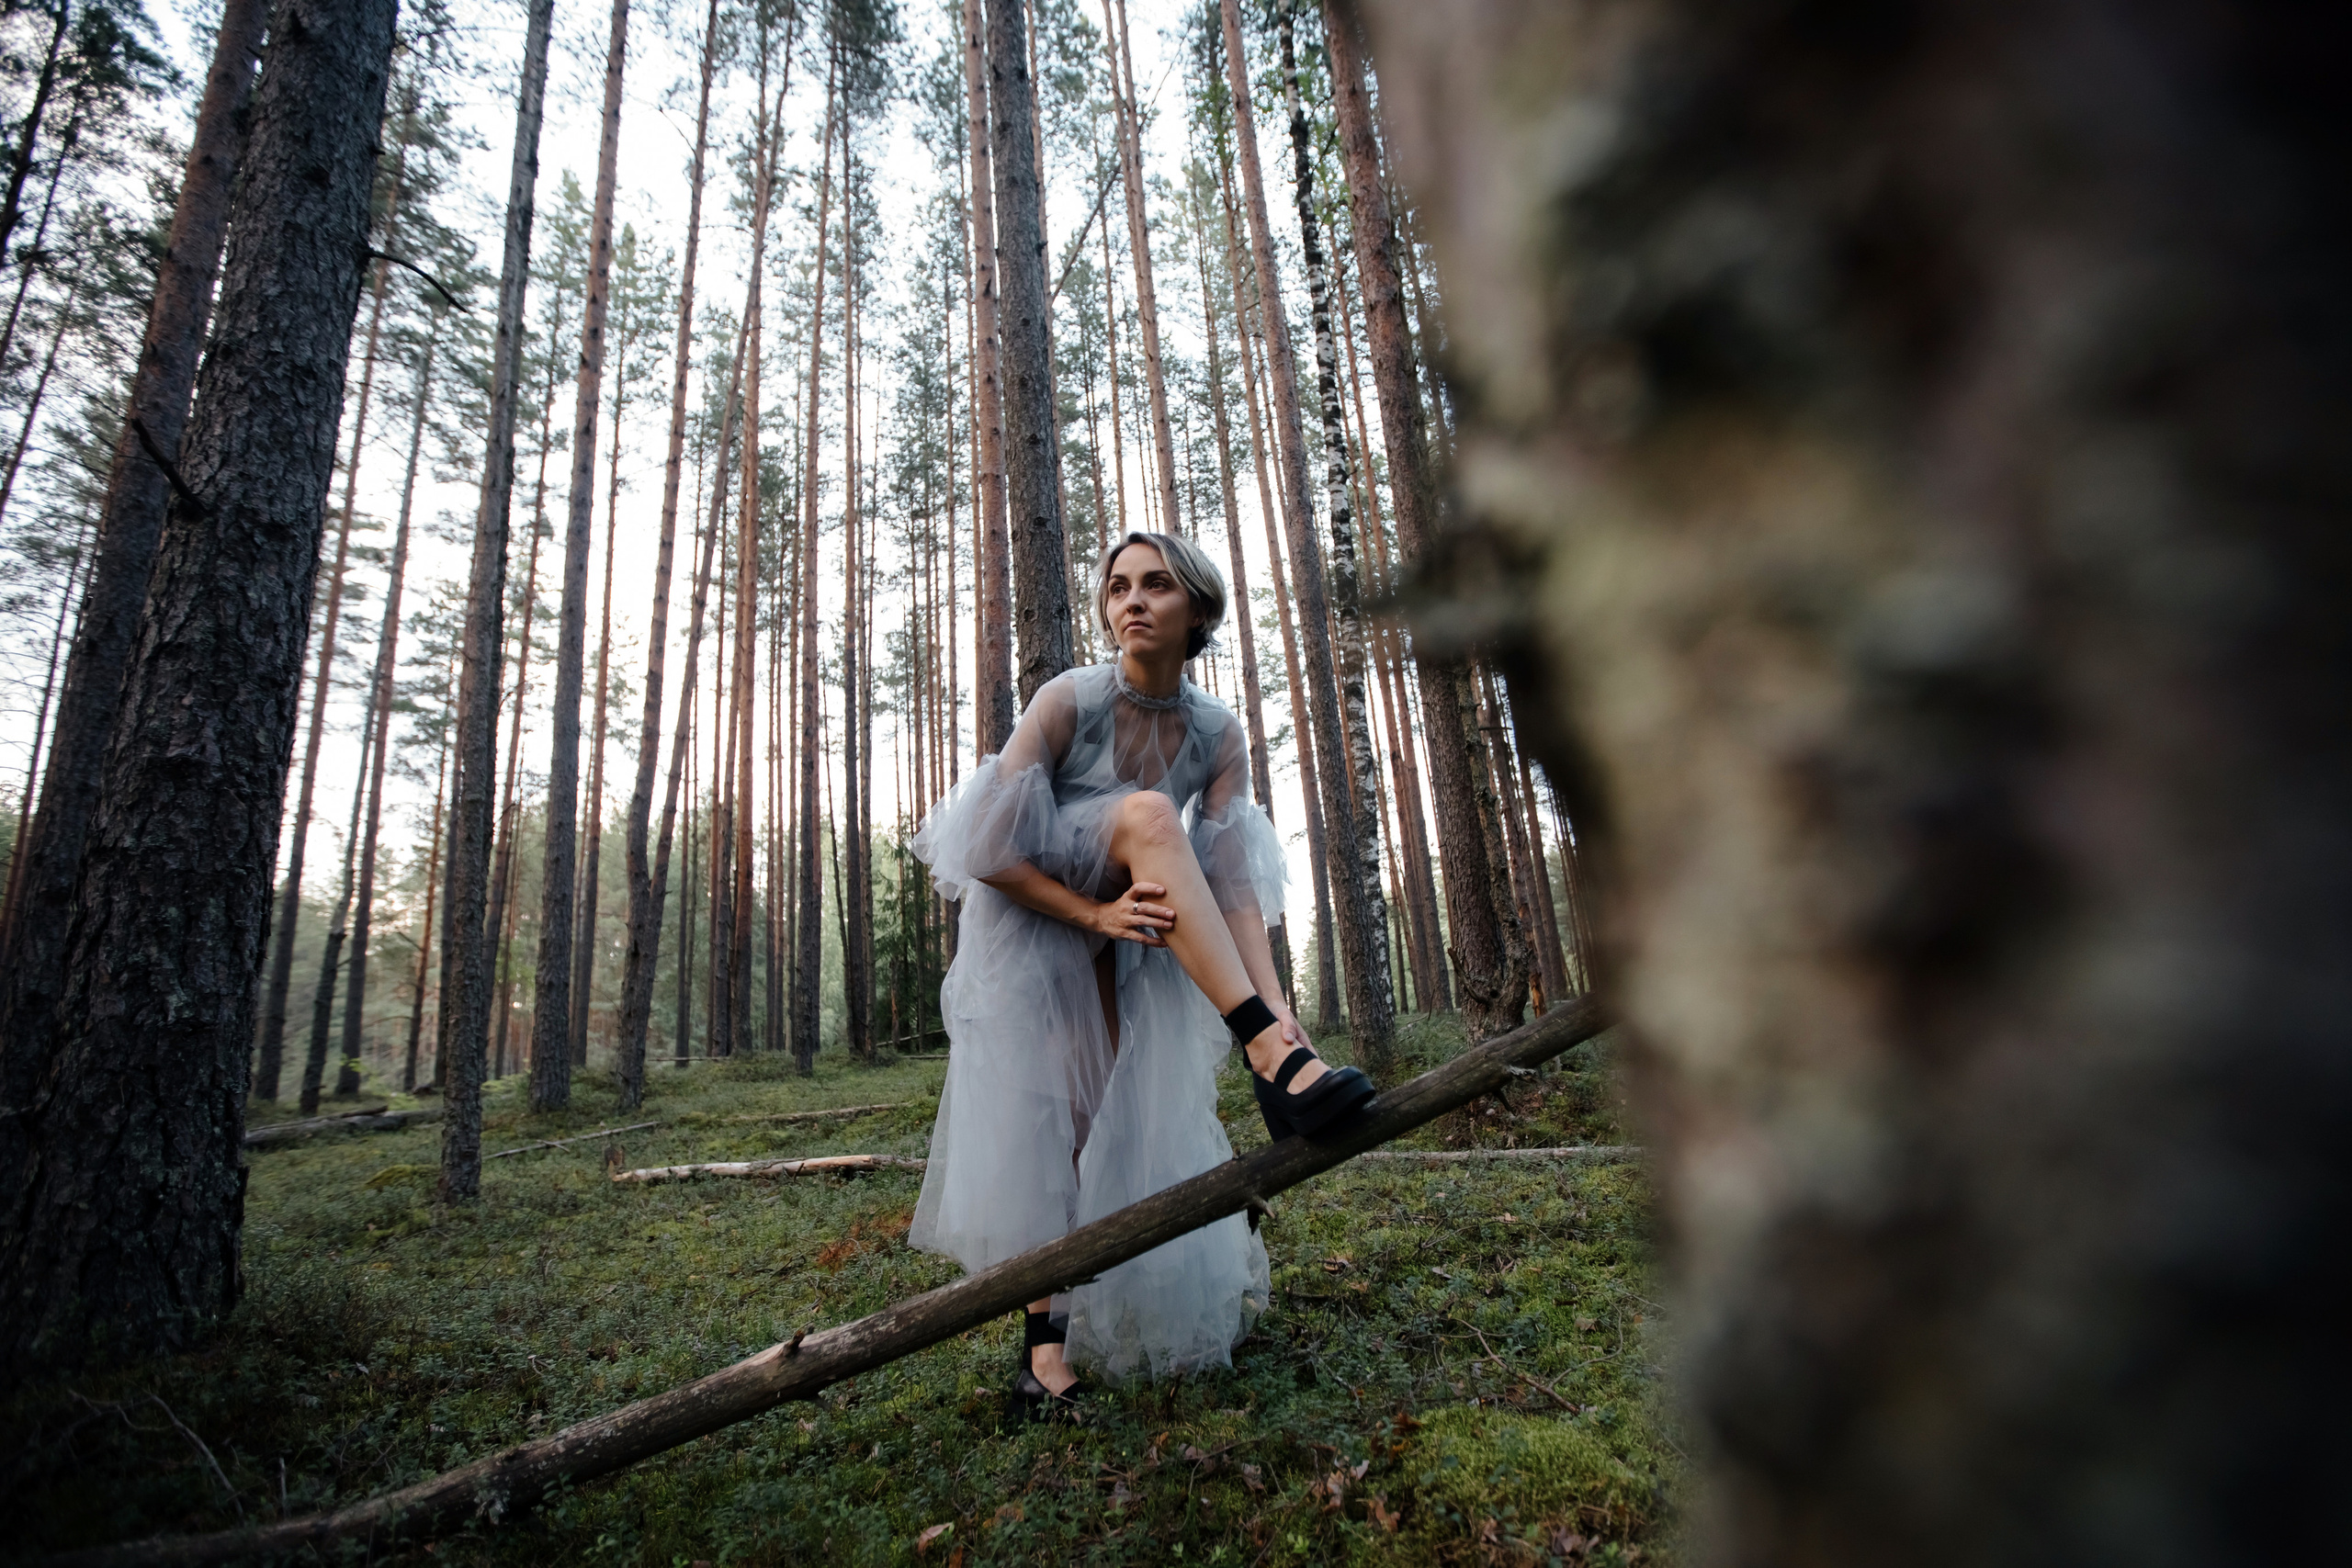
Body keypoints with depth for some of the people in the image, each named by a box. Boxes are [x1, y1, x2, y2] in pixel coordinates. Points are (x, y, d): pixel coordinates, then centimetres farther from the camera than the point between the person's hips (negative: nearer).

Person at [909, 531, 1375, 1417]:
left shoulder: (1217, 735, -6)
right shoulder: (1069, 701, -16)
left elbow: (1232, 876, -15)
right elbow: (991, 853, -18)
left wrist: (1273, 998, -28)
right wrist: (1092, 913, -27)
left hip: (1129, 948, 4)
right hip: (1032, 918, -4)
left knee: (1115, 1125, -4)